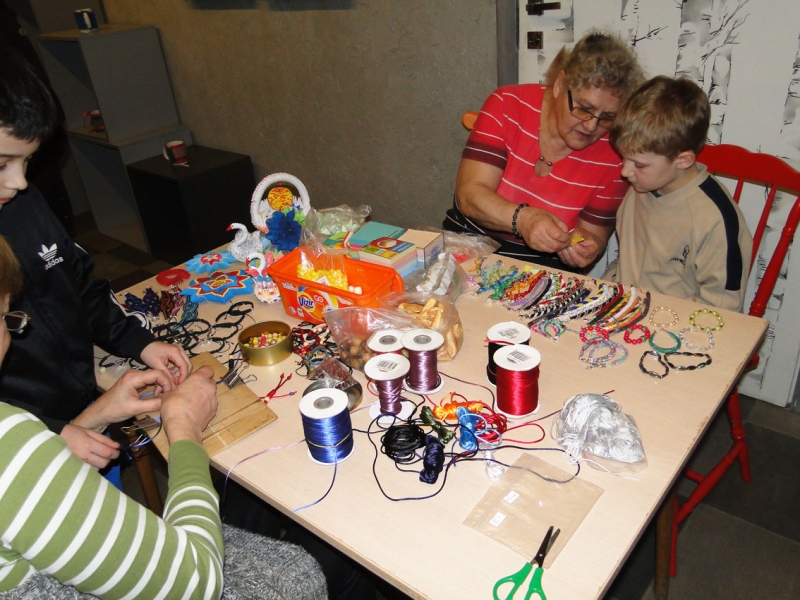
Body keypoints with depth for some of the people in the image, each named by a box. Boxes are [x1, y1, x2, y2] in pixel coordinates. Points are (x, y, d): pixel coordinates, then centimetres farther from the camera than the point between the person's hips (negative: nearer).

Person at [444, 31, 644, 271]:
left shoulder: (614, 155, -7)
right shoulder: (508, 105, -7)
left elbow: (594, 233, 1)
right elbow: (469, 194, -15)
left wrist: (586, 250, -23)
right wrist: (522, 218, -33)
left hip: (543, 276, 0)